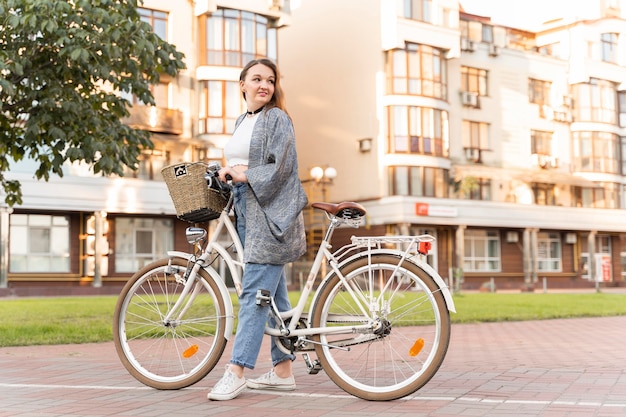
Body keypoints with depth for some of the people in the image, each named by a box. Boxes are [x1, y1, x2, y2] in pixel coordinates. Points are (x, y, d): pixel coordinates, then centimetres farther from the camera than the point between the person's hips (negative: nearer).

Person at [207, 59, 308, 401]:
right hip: (246, 211, 8)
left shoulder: (277, 118, -4)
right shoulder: (241, 122, 20)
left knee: (254, 291, -12)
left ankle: (236, 372, -13)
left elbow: (279, 168, -13)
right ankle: (283, 370, 15)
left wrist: (242, 175, -11)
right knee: (274, 293, 10)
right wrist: (228, 172, 4)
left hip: (271, 213, -8)